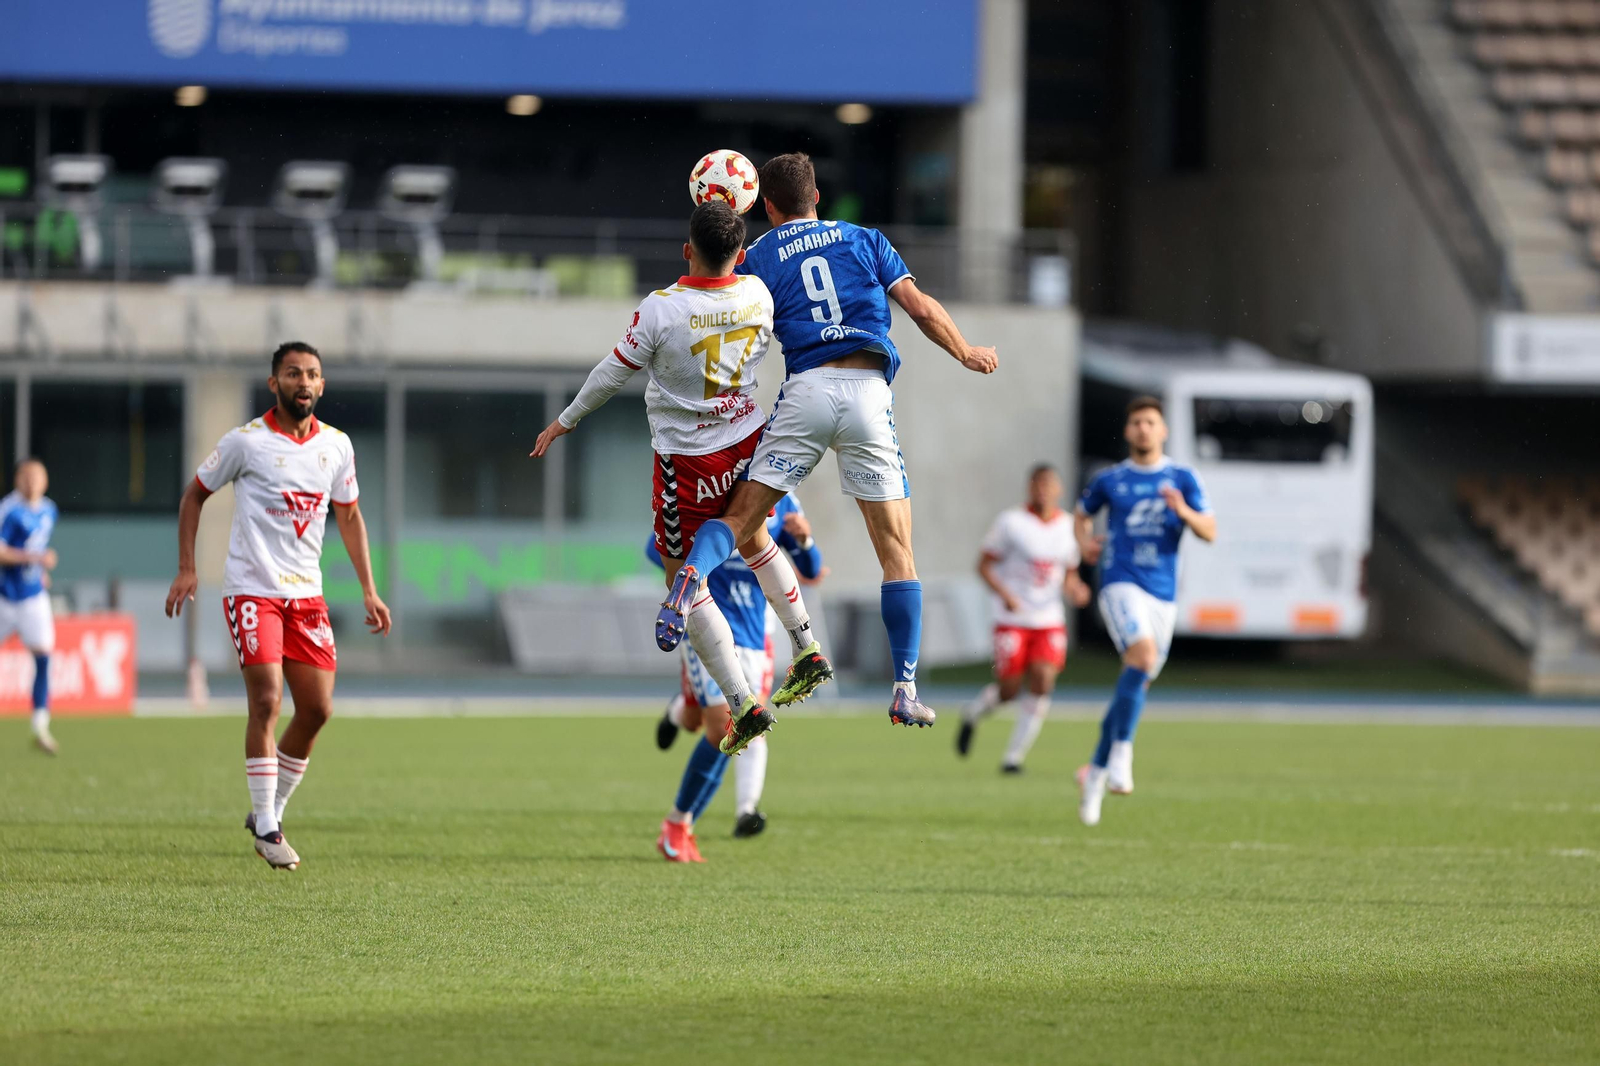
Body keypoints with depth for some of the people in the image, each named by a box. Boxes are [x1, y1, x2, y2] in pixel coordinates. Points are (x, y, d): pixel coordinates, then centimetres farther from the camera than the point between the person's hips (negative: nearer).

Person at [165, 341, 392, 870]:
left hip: (306, 592, 5)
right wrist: (186, 568, -2)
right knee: (266, 701, -14)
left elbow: (349, 515, 17)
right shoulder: (246, 441, -7)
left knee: (317, 708, 1)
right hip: (252, 588, -5)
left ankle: (270, 811, 18)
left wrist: (369, 590, 12)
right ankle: (265, 827, -5)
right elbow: (195, 494, 5)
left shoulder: (336, 445, 6)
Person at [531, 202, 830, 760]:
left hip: (688, 460, -5)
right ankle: (807, 650, 32)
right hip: (749, 443, 5)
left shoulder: (661, 309, -22)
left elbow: (613, 373, -10)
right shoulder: (758, 294, -9)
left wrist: (565, 422, 7)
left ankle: (743, 702, -1)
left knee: (685, 577, 7)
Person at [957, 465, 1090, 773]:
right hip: (1012, 620, -3)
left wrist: (1075, 590, -5)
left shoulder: (1069, 527, 7)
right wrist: (1005, 594, -19)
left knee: (1042, 684, -12)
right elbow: (984, 565, -3)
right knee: (1008, 690, -5)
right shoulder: (1011, 522, -6)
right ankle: (972, 716, 30)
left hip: (1050, 620, 3)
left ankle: (1014, 756, -4)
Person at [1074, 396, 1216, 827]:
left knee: (1137, 684, 7)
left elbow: (1210, 532, 3)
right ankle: (1121, 755, -26)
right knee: (1143, 652, -30)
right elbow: (1083, 514, 25)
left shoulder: (1183, 480, 8)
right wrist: (1084, 541, 3)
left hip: (1162, 592, 3)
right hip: (1120, 583, -3)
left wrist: (1183, 511, -17)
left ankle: (1096, 772, 22)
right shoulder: (1110, 480, 7)